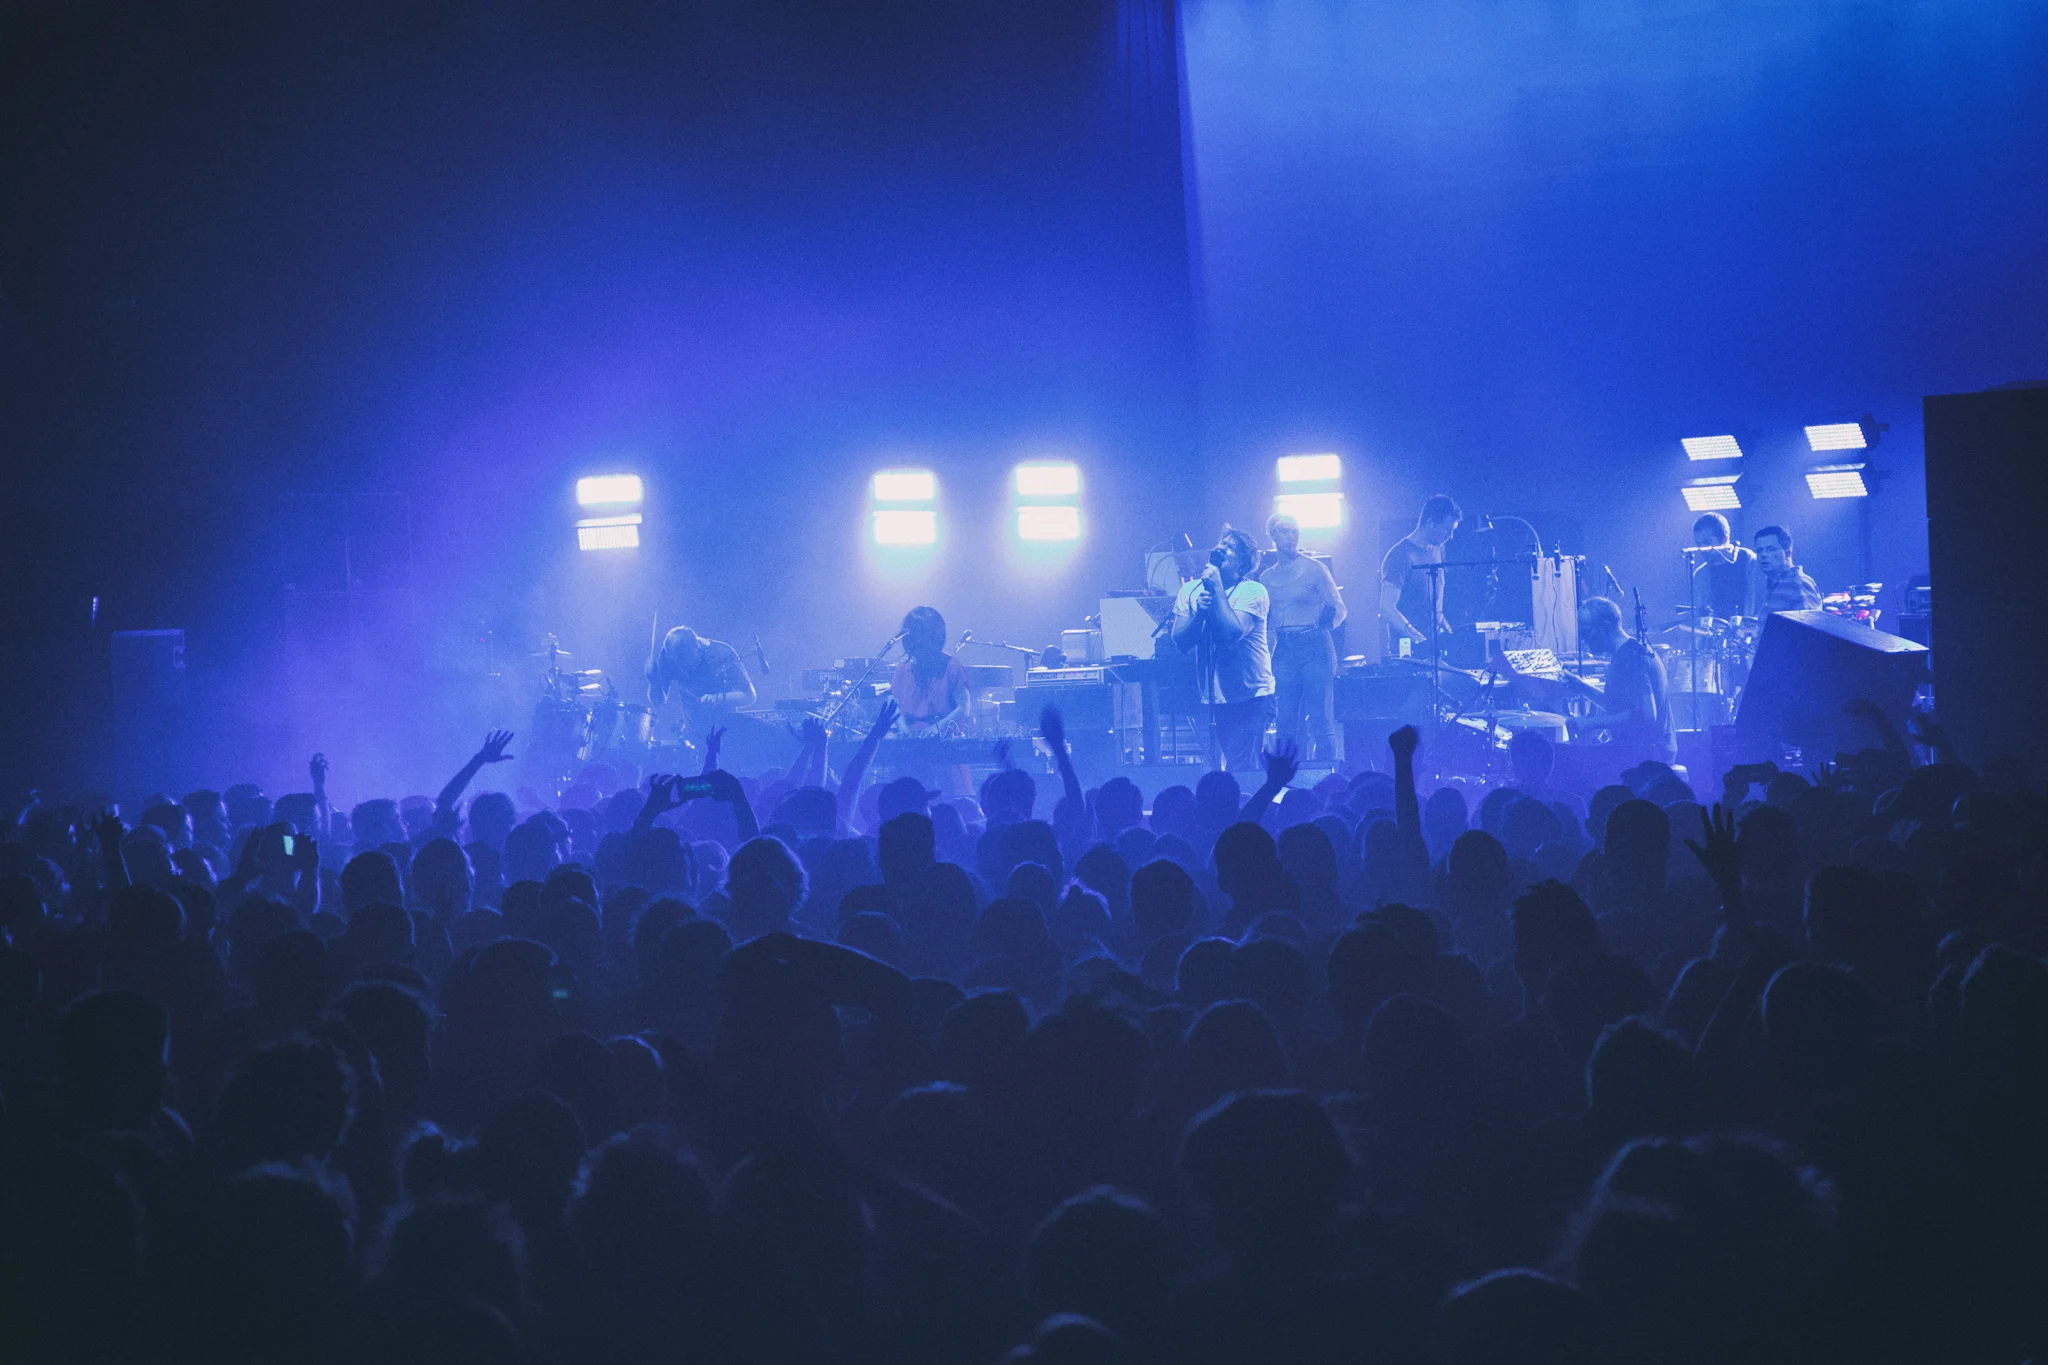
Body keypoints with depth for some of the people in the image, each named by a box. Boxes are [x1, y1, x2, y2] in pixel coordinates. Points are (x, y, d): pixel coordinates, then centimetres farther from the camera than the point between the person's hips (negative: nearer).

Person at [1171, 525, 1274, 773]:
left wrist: (1217, 588, -17)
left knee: (1240, 769, -14)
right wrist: (1200, 612, -17)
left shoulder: (1252, 591, -7)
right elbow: (1179, 641, -1)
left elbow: (1232, 634, -22)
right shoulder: (1190, 590, 7)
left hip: (1249, 697, -5)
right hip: (1210, 697, 5)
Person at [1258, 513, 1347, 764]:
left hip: (1314, 646, -4)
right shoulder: (1267, 577, 14)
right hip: (1283, 649, 4)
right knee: (1285, 723, 1)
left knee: (1320, 721, -6)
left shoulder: (1314, 569, 2)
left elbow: (1339, 607, 0)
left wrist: (1329, 619, -12)